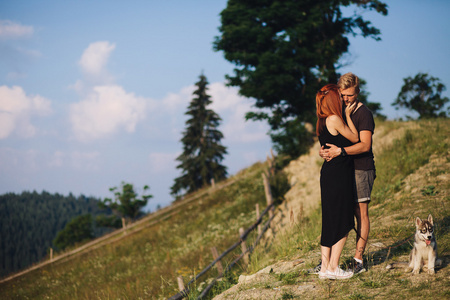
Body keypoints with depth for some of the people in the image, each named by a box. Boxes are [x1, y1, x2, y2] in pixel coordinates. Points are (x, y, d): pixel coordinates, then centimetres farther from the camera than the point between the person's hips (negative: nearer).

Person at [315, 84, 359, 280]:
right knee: (343, 224, -2)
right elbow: (355, 138, -5)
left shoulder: (322, 122, 13)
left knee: (329, 222, 11)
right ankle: (333, 268, 0)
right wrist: (348, 115, 3)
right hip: (339, 174, -9)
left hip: (328, 173, 9)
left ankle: (325, 267, 13)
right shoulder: (334, 119, -14)